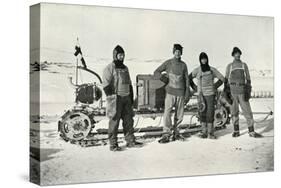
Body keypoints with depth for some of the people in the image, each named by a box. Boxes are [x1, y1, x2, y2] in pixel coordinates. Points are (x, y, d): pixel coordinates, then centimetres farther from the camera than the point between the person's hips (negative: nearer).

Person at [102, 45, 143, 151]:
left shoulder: (125, 68, 17)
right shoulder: (109, 68, -6)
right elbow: (106, 85, -11)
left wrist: (131, 97, 17)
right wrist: (111, 97, -16)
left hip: (126, 98, 7)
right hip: (115, 99, -7)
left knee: (128, 120, 8)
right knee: (114, 121, -4)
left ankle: (130, 141, 16)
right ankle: (113, 144, 2)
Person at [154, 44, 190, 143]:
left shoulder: (183, 65, 7)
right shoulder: (168, 63, 2)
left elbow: (187, 79, 10)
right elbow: (156, 72, 7)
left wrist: (187, 93, 4)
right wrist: (163, 77, -12)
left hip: (181, 93, 2)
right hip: (170, 92, -2)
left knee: (179, 116, 6)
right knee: (167, 113, -12)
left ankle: (173, 130, 25)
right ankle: (166, 135, -10)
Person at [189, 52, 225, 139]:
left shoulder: (212, 70, 1)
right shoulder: (197, 70, 2)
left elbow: (222, 78, 9)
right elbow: (189, 78, 14)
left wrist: (215, 86, 2)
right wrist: (194, 87, 7)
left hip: (210, 94, -1)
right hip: (201, 94, 1)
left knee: (210, 113, -5)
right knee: (202, 112, 0)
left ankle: (210, 132, 0)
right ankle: (204, 132, 6)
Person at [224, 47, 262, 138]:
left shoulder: (244, 65, 9)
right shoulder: (229, 66, 7)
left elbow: (248, 79, 8)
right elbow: (226, 79, 8)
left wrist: (248, 92, -2)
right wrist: (226, 92, 0)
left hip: (242, 90, 0)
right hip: (232, 91, 0)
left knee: (247, 110, -4)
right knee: (234, 111, 3)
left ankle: (251, 131, -1)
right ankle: (236, 131, 13)